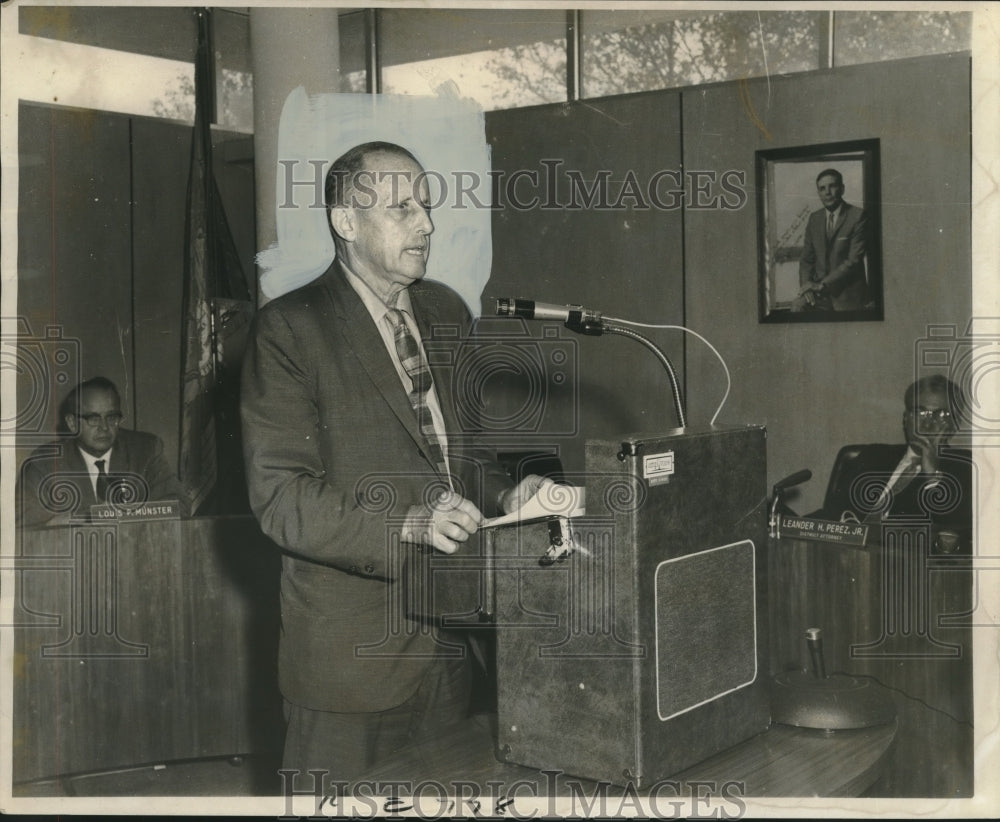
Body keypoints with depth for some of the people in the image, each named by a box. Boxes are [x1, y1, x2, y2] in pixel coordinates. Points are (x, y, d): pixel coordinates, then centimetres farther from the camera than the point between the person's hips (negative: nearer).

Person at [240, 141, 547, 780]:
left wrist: (503, 495, -1)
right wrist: (409, 525, -26)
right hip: (352, 651, -6)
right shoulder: (289, 328, -10)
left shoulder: (446, 312, 12)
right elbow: (279, 495, -16)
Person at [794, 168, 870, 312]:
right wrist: (806, 283, -8)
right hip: (819, 290, 3)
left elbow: (854, 261, -12)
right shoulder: (814, 218, 12)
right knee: (798, 305, -26)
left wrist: (822, 285, -18)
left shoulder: (858, 216, -6)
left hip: (847, 296, -3)